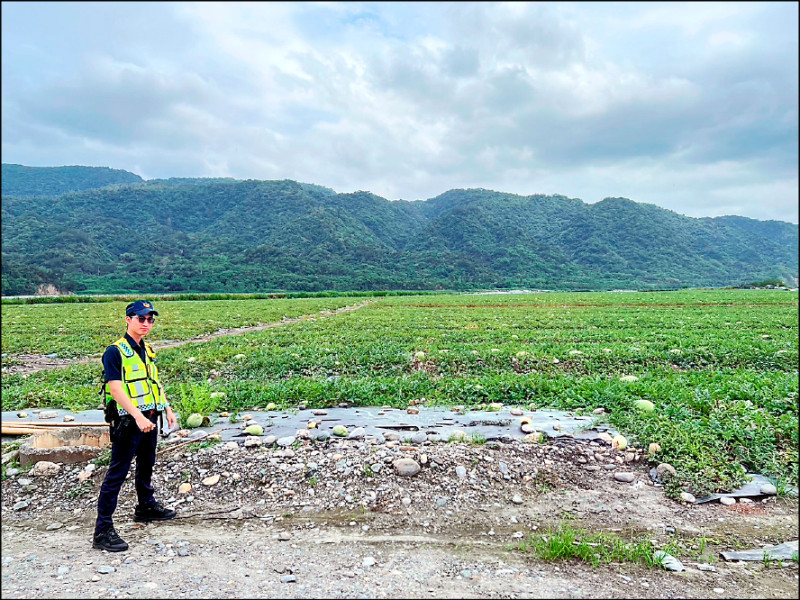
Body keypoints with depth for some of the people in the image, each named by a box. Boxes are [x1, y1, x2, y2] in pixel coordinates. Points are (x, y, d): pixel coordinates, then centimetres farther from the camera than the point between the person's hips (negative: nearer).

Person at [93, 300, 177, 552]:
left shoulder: (147, 350, 12)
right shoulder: (115, 351, -13)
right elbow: (116, 388, -21)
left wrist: (167, 408, 16)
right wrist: (138, 416, -28)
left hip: (150, 418, 8)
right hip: (128, 420, -8)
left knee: (147, 466, 22)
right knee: (117, 473, -4)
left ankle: (146, 507, 41)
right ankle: (103, 530, 4)